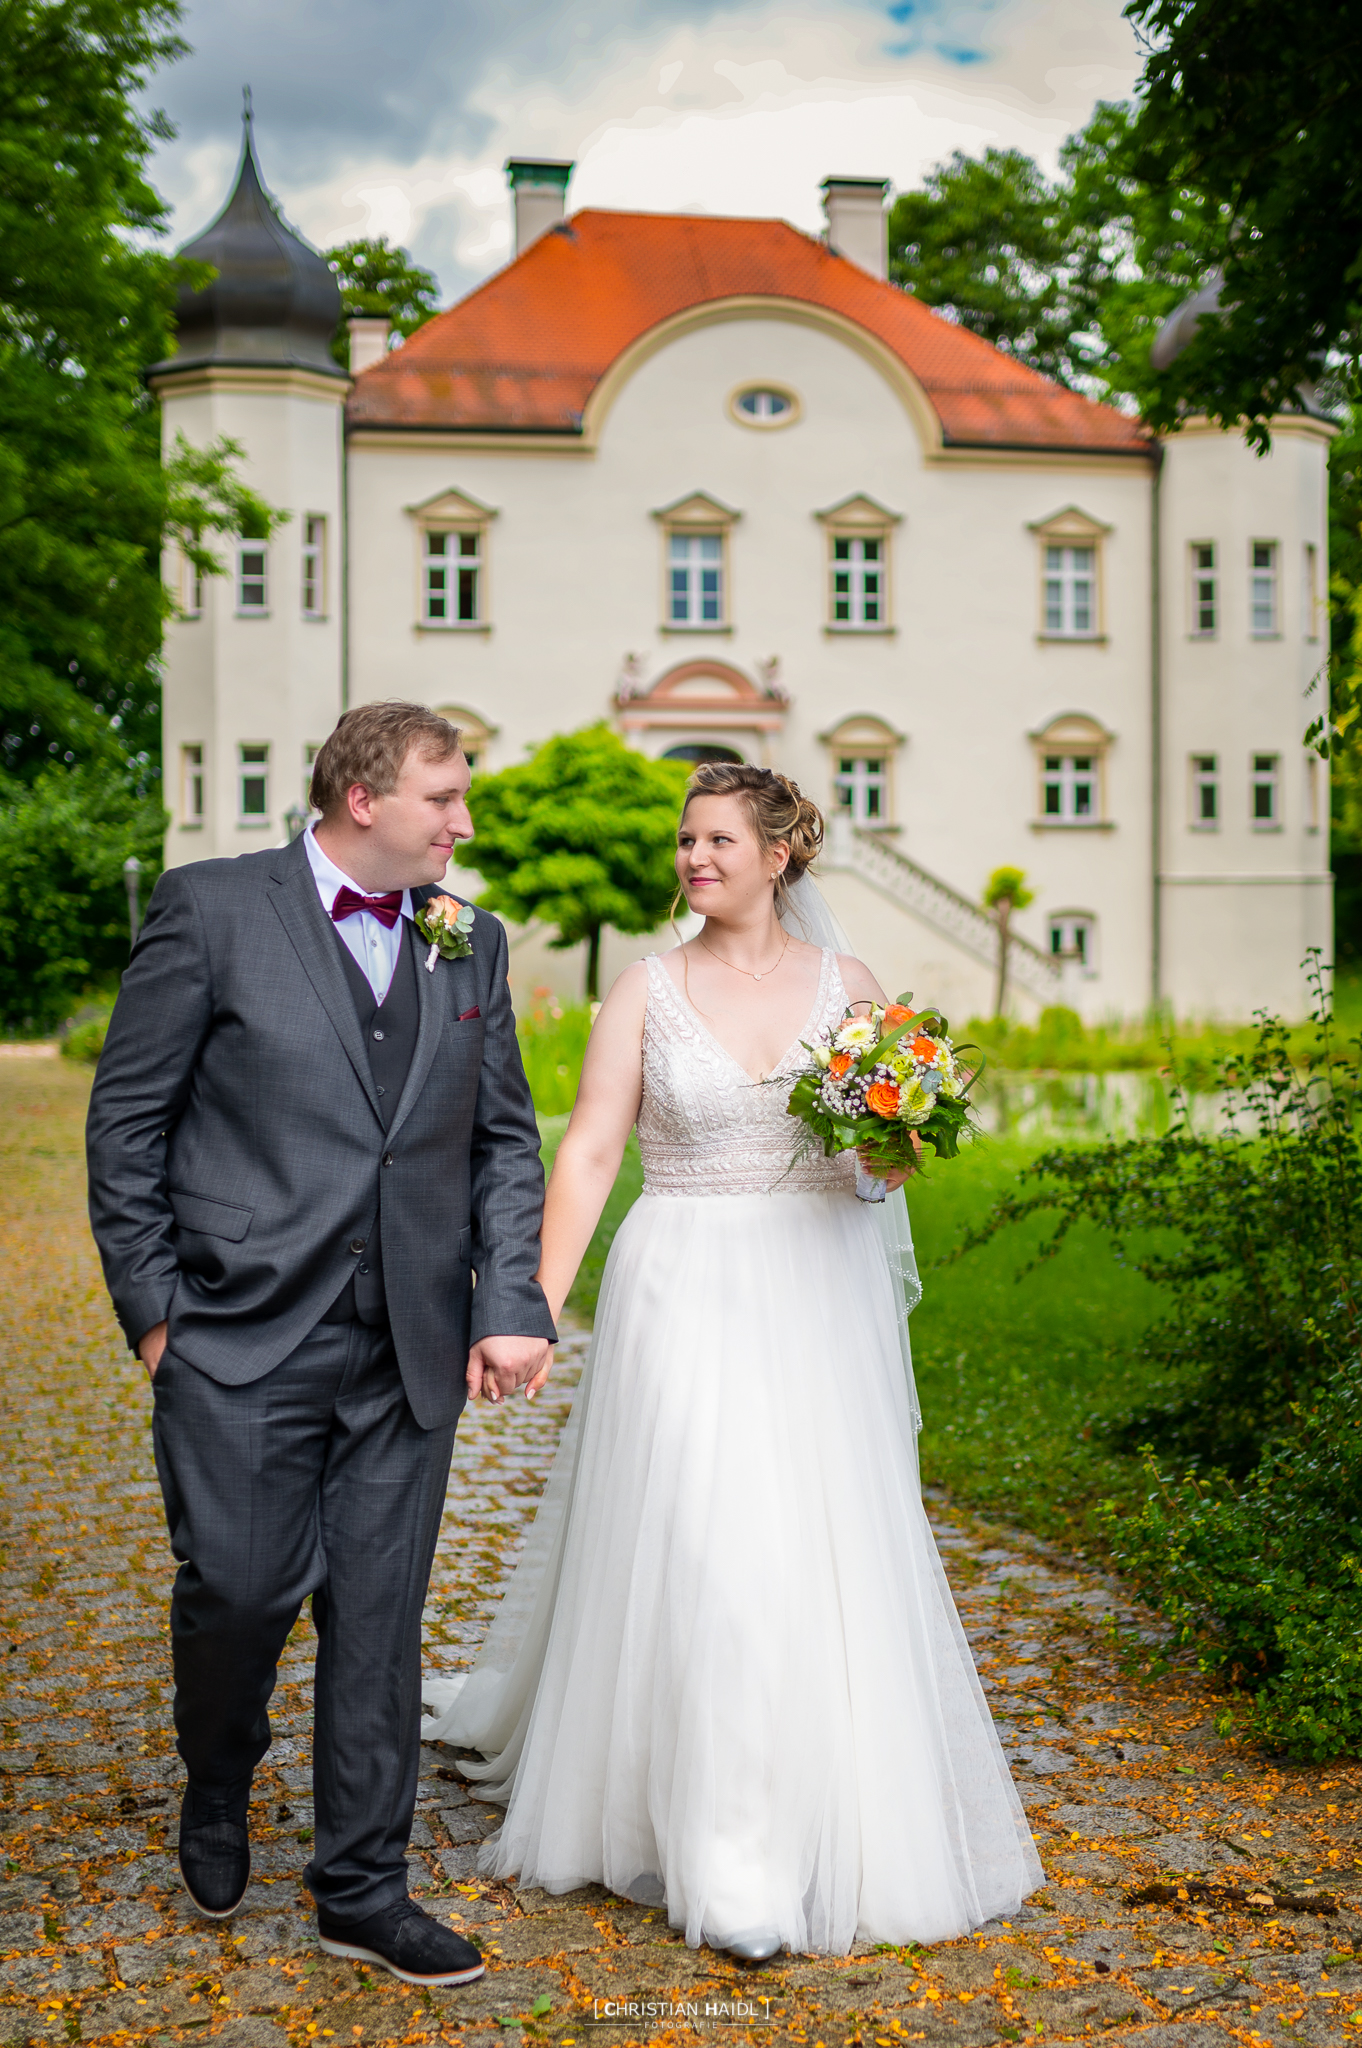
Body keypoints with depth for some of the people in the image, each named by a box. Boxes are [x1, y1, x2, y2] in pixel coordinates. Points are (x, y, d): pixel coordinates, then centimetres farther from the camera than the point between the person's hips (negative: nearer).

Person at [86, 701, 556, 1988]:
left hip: (410, 1349, 4)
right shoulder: (210, 911, -3)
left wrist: (512, 1305, -1)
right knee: (242, 1587, -1)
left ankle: (362, 1890, 20)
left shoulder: (472, 944, 10)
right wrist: (151, 1305, -5)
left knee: (380, 1617, 7)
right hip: (243, 1337, -3)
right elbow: (126, 1121, -2)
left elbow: (505, 1142, 10)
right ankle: (218, 1784, 32)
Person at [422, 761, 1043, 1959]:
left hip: (818, 1298, 2)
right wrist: (537, 1305, -12)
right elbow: (588, 1155, -3)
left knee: (829, 1550, 6)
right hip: (685, 1298, -2)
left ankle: (853, 1833, 25)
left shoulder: (847, 986, 6)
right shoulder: (648, 992, 1)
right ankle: (726, 1865, 5)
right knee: (694, 1554, -6)